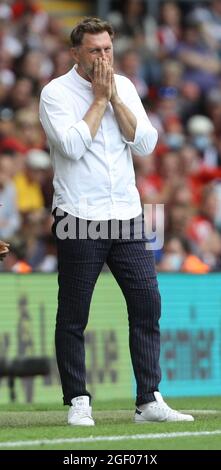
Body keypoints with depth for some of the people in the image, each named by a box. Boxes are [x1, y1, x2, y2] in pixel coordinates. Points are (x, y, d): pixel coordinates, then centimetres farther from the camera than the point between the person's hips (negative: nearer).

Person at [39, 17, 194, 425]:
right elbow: (73, 146, -17)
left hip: (127, 217, 4)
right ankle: (78, 402, 11)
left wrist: (115, 99, -6)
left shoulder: (124, 87, 10)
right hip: (79, 221, -4)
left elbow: (146, 143, 1)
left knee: (147, 305, -1)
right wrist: (99, 100, -9)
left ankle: (149, 400, 2)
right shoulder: (56, 92, -4)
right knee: (73, 317, 1)